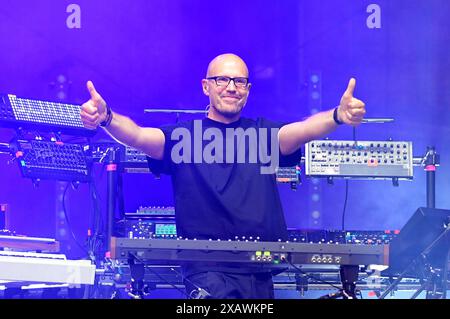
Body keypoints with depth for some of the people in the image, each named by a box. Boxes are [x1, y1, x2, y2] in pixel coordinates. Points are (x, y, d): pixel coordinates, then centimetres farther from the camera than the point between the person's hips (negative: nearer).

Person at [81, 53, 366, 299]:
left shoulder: (263, 133, 11)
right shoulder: (183, 135, 5)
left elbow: (302, 130, -7)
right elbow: (138, 136, -10)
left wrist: (338, 117, -28)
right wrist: (106, 118, -31)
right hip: (208, 270, -3)